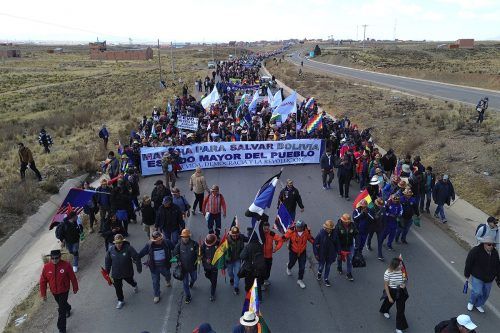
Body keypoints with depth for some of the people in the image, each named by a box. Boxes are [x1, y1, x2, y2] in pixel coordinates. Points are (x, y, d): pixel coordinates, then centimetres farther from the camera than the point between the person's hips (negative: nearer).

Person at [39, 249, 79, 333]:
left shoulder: (66, 265, -22)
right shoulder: (46, 267, -16)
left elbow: (73, 277, -9)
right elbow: (43, 281, -4)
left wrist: (75, 288, 1)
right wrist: (43, 294, 1)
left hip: (64, 291, -4)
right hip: (54, 291, 4)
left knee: (62, 310, -4)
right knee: (61, 304, 29)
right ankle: (68, 309, 62)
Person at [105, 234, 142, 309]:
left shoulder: (128, 248, -25)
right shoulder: (111, 249, -16)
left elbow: (137, 258, -15)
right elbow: (107, 261, 0)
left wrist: (139, 268, -8)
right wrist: (107, 272, 5)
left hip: (127, 272, -1)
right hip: (116, 273, 1)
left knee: (130, 281, 27)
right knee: (118, 287, 9)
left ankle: (135, 285, 63)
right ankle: (121, 301, 33)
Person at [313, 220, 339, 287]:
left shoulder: (334, 234, -15)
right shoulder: (321, 234, -24)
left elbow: (337, 243, 0)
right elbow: (315, 243, -15)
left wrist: (338, 252, 3)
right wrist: (316, 253, -13)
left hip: (330, 254, 3)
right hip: (322, 254, -2)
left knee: (328, 266, 18)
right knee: (321, 266, 15)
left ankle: (326, 279, 40)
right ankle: (319, 273, 50)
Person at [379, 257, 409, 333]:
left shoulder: (402, 271, -18)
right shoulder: (388, 273, -28)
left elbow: (405, 280, 3)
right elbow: (386, 285, -18)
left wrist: (404, 284, -20)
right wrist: (389, 297, -15)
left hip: (401, 292, 2)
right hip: (391, 291, -2)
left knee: (401, 309, 5)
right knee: (389, 302, 27)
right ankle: (384, 311, 65)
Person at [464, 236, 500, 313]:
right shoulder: (476, 251, -22)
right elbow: (468, 263, -13)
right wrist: (467, 275, -6)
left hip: (489, 279, 5)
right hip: (477, 277, -5)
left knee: (485, 294, 13)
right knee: (477, 292, -11)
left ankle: (478, 304, 39)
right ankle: (471, 302, 20)